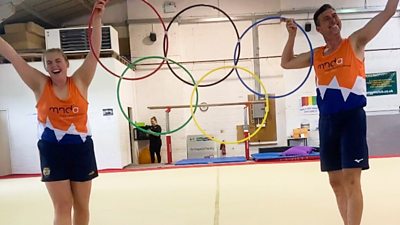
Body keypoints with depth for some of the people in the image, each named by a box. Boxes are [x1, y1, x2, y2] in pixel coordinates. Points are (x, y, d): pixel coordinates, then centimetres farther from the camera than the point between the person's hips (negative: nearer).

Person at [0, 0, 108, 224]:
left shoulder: (80, 82, -1)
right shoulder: (40, 85, 0)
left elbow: (94, 51, -7)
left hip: (81, 148, 1)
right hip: (52, 150, -1)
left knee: (82, 206, 11)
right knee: (62, 207, 0)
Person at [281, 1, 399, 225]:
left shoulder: (355, 43, 2)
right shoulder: (315, 55, 14)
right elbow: (286, 63, 25)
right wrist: (292, 34, 14)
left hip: (352, 117, -5)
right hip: (327, 121, 5)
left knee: (351, 180, -10)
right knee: (336, 181, 9)